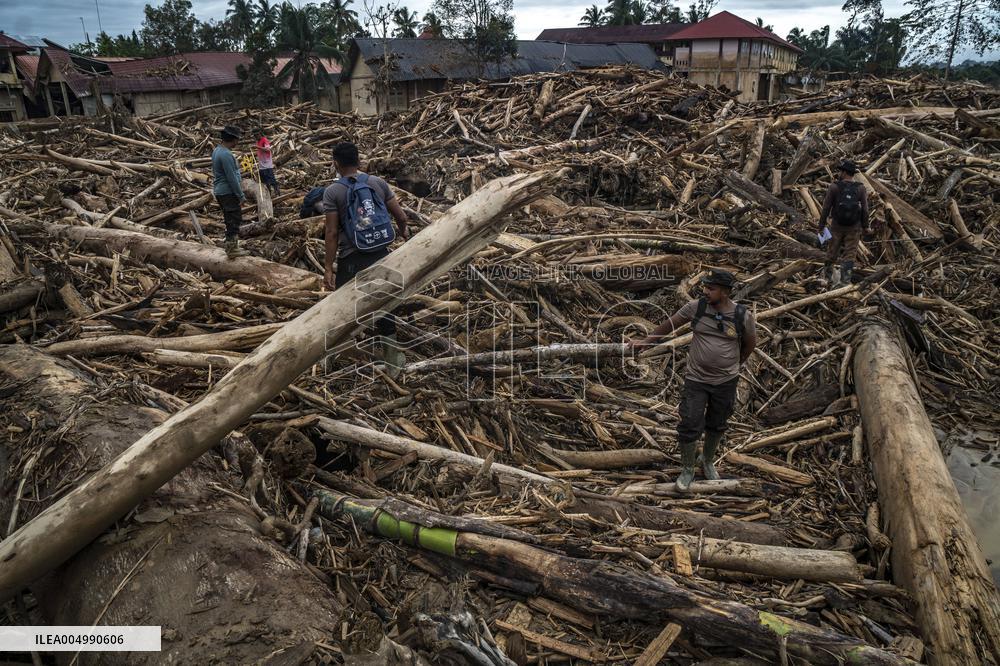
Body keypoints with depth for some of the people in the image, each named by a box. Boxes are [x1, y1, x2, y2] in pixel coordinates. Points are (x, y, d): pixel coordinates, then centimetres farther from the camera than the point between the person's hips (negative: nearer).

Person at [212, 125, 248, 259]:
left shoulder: (217, 150, 11)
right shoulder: (226, 154, -21)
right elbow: (232, 178, -22)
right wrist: (241, 196, -15)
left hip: (220, 191, 10)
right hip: (228, 192, -10)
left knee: (231, 220, 16)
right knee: (235, 219, -4)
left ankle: (231, 247, 23)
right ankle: (232, 249, -1)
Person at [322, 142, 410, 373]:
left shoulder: (333, 192, -6)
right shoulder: (378, 182, 3)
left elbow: (332, 233, -10)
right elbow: (400, 215, 5)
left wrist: (328, 268, -6)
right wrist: (403, 231, 28)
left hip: (352, 260, -3)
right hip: (381, 256, 3)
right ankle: (391, 357, 21)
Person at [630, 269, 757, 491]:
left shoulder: (743, 316, -11)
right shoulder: (696, 307, -10)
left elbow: (750, 343, 6)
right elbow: (669, 324, -2)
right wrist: (645, 341, -7)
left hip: (726, 382, 1)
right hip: (696, 379, 0)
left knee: (716, 426, 17)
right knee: (690, 425, -1)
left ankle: (708, 462, 42)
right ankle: (687, 469, 19)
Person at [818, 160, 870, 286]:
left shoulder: (834, 187, -9)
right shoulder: (860, 188, -5)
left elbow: (826, 208, -9)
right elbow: (864, 210, -4)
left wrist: (821, 226, -1)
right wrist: (865, 227, 8)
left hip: (837, 225, 0)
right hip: (854, 227, 0)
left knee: (833, 251, 15)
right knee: (850, 254, 3)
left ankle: (829, 276, 28)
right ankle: (845, 279, -10)